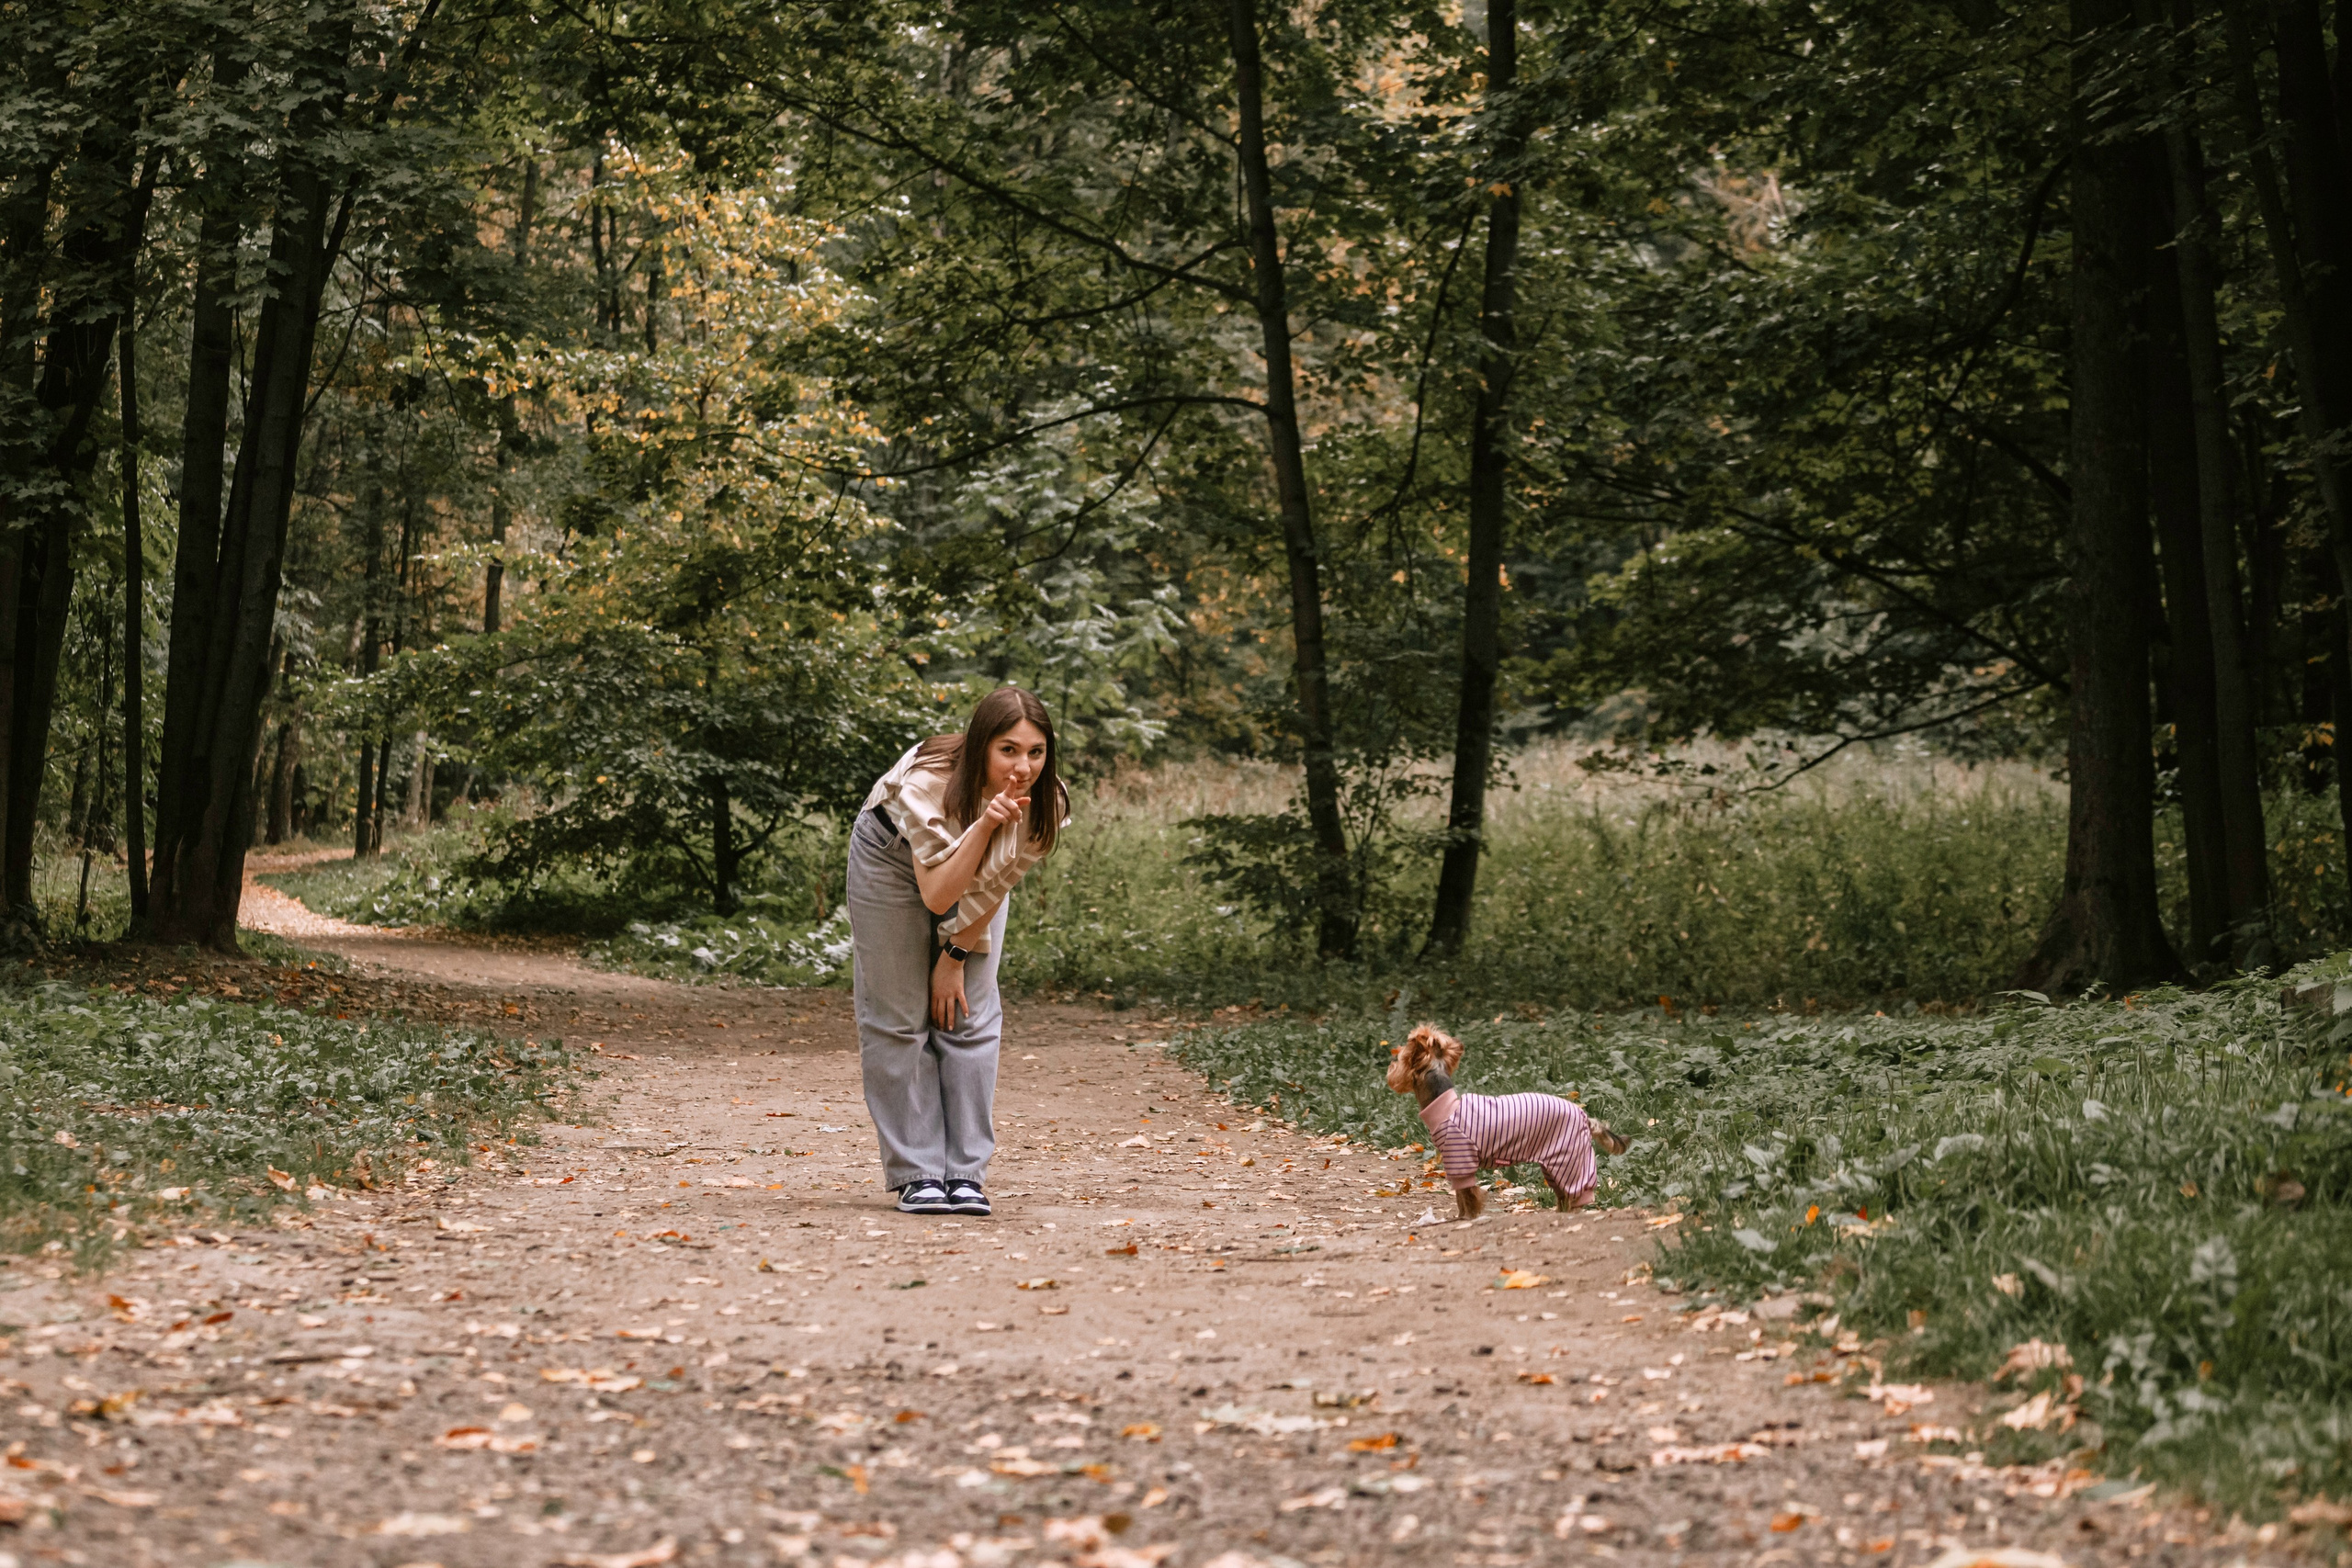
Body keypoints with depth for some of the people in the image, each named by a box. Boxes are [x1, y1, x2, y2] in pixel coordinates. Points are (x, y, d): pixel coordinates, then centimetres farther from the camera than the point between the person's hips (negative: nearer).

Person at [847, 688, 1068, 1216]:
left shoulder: (1046, 804, -28)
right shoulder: (928, 782, -41)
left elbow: (996, 885, -13)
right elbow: (937, 894, -43)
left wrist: (956, 957, -7)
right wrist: (985, 823, -53)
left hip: (972, 859, 3)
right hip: (892, 856, -3)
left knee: (970, 1016, -3)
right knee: (900, 1018, -5)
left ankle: (966, 1173, 1)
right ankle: (916, 1174, -1)